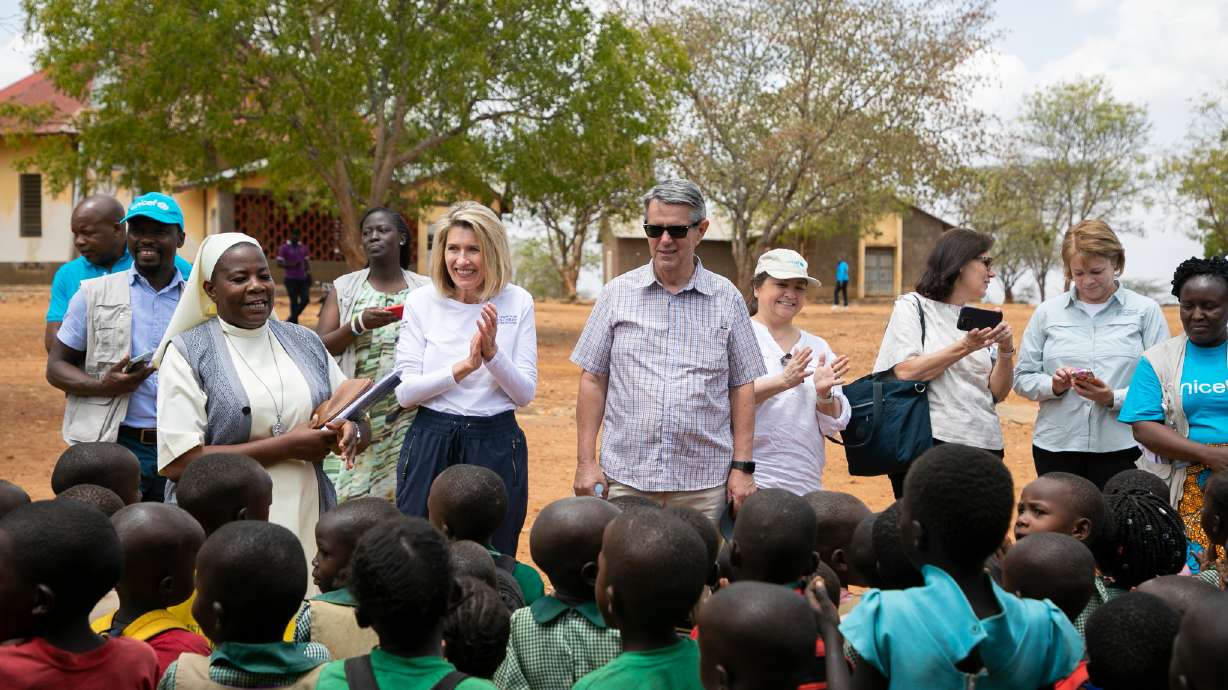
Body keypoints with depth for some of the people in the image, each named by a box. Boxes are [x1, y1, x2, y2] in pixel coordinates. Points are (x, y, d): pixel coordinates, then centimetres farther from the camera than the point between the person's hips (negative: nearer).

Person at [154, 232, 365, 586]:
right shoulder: (187, 353, -3)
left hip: (309, 523, 4)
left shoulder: (305, 342, 10)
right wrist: (286, 445, -14)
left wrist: (351, 434, -9)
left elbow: (359, 422, 15)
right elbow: (178, 463, -13)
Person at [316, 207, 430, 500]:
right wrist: (359, 324, -14)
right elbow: (320, 348, 0)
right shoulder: (344, 287, 7)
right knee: (350, 498, -5)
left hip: (407, 414, 0)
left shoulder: (425, 289, 6)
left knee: (401, 495, -4)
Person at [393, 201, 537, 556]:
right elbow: (404, 392, -6)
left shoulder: (517, 302, -1)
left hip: (496, 447, 0)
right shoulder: (422, 301, -1)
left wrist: (492, 352, -18)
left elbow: (526, 394, -2)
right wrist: (463, 367, -19)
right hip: (430, 444, 0)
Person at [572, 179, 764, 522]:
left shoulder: (727, 298, 5)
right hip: (625, 478, 0)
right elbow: (593, 379, 6)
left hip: (703, 483, 0)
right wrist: (586, 461, 0)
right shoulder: (617, 293, 6)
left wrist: (742, 467, 1)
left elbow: (742, 387, 7)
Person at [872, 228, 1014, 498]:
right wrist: (965, 347, -14)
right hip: (929, 445, -5)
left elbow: (998, 393, 11)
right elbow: (905, 372, -12)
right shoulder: (912, 306, 1)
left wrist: (1006, 351, -5)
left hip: (984, 445, 5)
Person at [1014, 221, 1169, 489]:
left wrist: (1113, 398, -16)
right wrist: (1053, 385, -10)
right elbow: (1022, 378, 9)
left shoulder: (1145, 311, 4)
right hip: (1056, 447, 2)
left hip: (1121, 447, -2)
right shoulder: (1047, 312, 9)